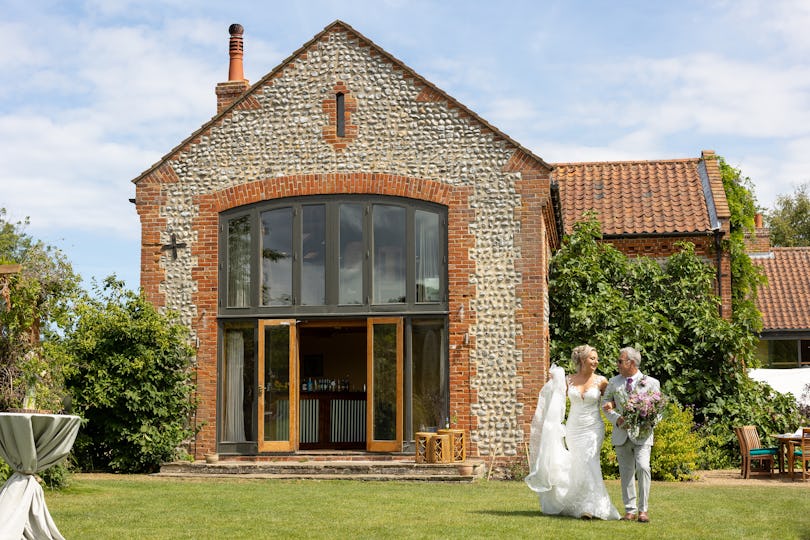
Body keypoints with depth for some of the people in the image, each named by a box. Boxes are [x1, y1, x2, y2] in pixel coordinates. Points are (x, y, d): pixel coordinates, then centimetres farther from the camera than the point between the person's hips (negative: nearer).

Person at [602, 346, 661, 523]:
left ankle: (643, 510, -10)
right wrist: (617, 419, -9)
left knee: (642, 467, -18)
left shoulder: (651, 383, 3)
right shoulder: (614, 382, 10)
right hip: (621, 434, 3)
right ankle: (630, 510, 12)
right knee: (626, 472, 4)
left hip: (642, 434, -3)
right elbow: (605, 402, 9)